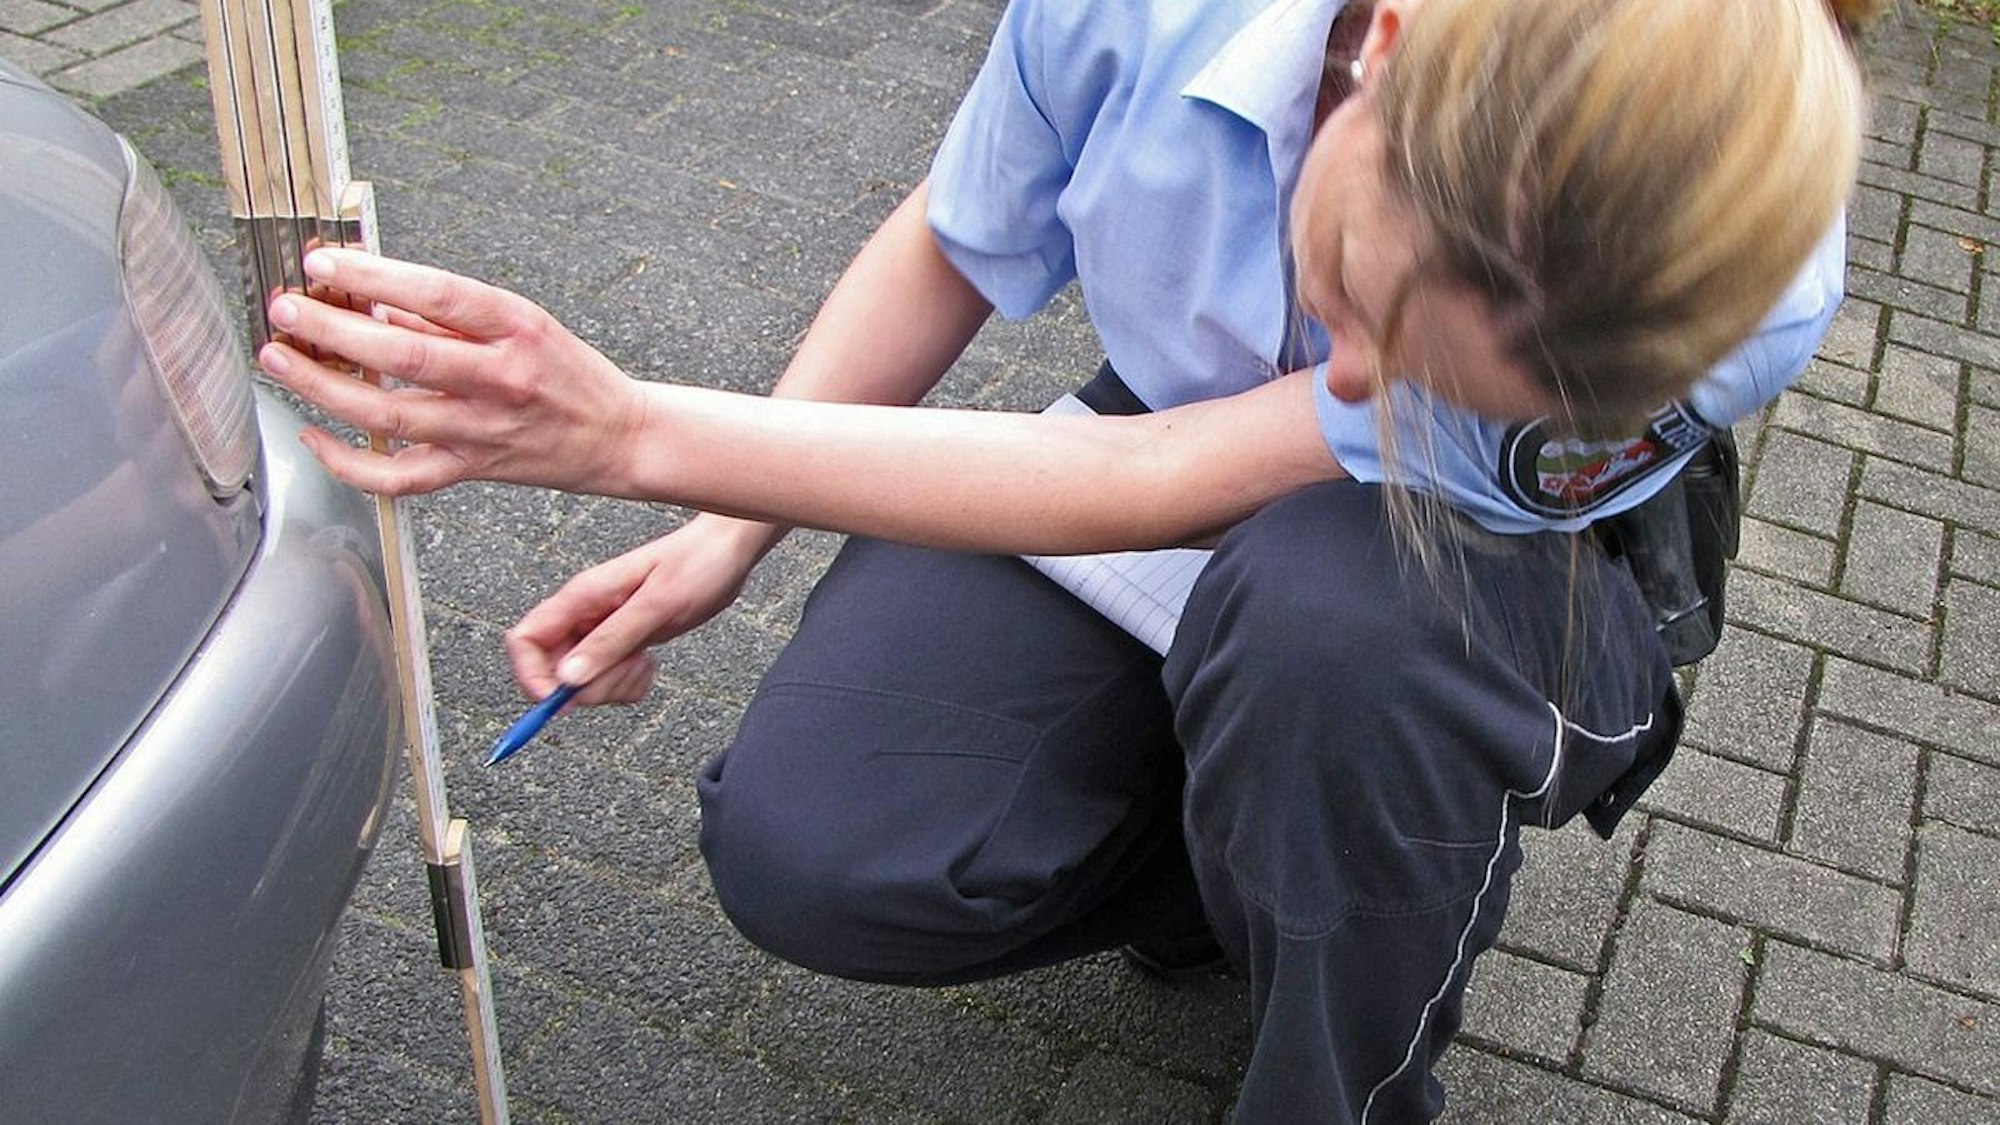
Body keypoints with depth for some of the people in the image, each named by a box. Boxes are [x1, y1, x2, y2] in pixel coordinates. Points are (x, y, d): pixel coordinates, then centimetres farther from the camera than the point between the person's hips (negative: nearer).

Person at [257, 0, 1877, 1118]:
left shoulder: (1736, 308, -36)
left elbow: (1153, 492, -35)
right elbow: (950, 254, -4)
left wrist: (626, 434, -37)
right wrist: (721, 536, -10)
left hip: (1517, 598, -2)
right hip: (1161, 460, 3)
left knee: (1326, 610, -40)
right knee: (806, 854, -20)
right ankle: (1260, 843, 9)